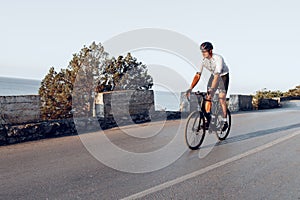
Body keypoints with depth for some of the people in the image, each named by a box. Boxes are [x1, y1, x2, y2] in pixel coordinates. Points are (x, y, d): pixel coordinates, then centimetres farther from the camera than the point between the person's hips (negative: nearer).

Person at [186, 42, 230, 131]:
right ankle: (208, 120, 0)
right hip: (213, 76, 5)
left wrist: (212, 90, -51)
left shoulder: (218, 58, -33)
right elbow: (198, 75, -19)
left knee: (222, 99, -12)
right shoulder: (203, 60, -17)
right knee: (208, 97, -7)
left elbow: (217, 76, -41)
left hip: (223, 76, -5)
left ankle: (225, 122, 0)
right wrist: (190, 88, -30)